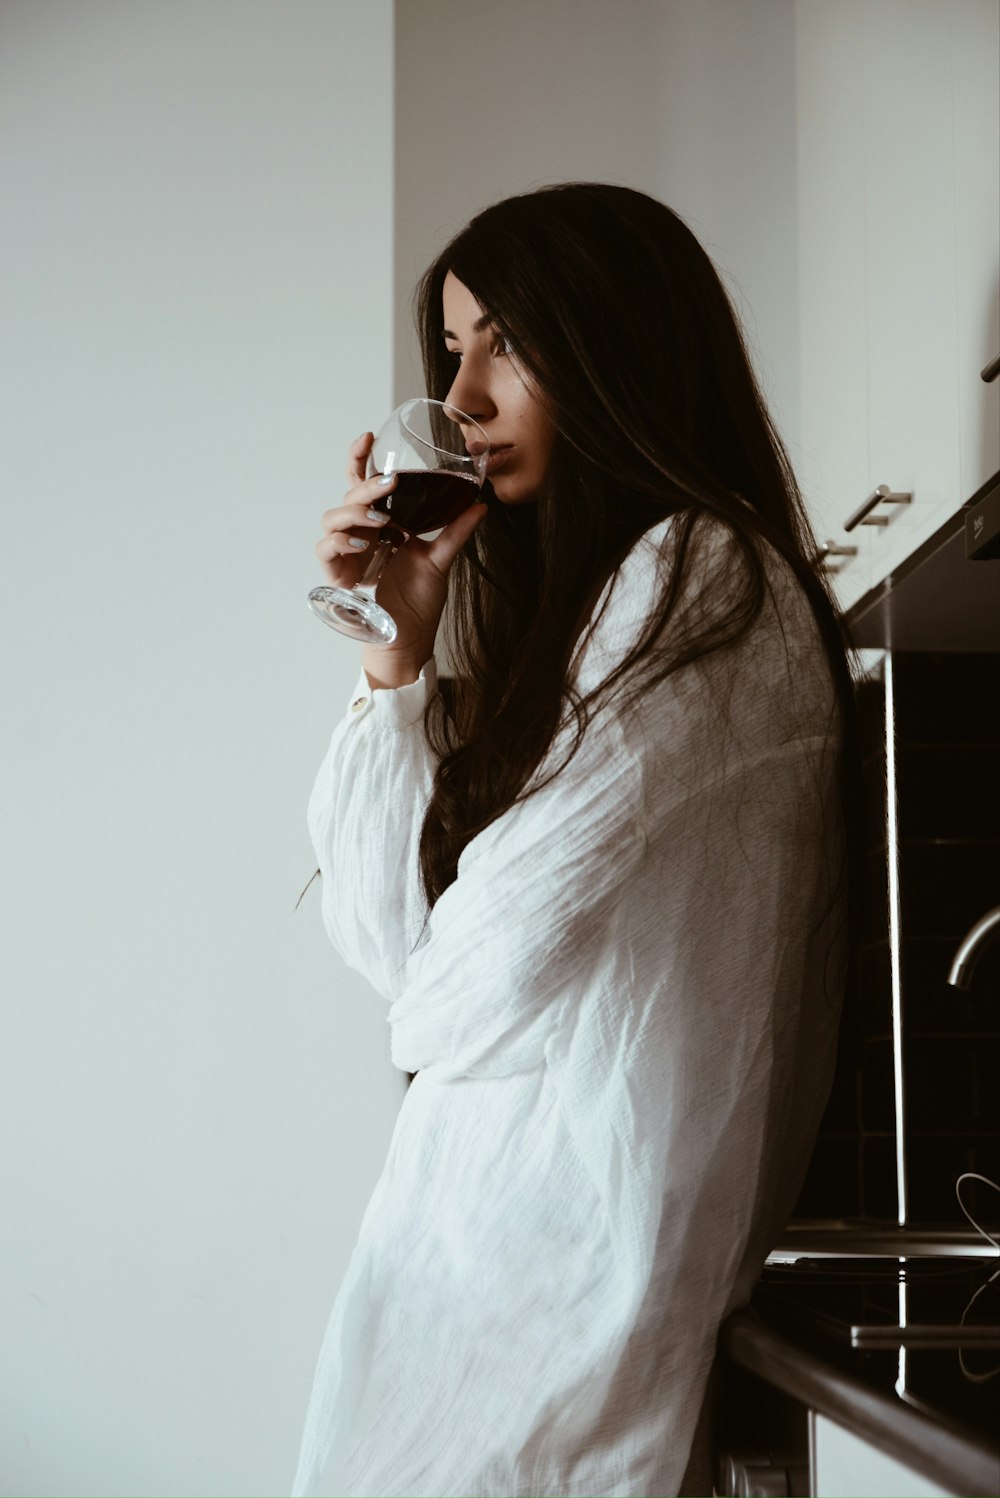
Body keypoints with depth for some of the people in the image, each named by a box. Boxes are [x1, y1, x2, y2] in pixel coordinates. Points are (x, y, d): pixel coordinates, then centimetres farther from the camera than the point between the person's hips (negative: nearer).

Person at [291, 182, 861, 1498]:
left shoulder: (702, 581, -13)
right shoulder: (555, 602, 14)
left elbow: (477, 987, -13)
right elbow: (396, 940, 8)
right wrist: (395, 644, 3)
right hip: (470, 1217, 8)